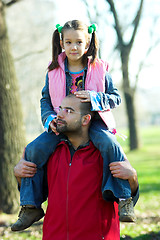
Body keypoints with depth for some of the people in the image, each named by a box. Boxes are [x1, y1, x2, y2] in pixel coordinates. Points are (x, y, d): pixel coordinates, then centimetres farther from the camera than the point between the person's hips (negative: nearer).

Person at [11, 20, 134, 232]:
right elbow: (45, 100, 12)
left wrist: (94, 97, -19)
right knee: (34, 150, -19)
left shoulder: (99, 69, -1)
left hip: (93, 121, -2)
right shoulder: (54, 71, 5)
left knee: (109, 145, -34)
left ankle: (124, 198, -26)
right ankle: (30, 206, -8)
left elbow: (116, 98, 1)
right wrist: (50, 119, -9)